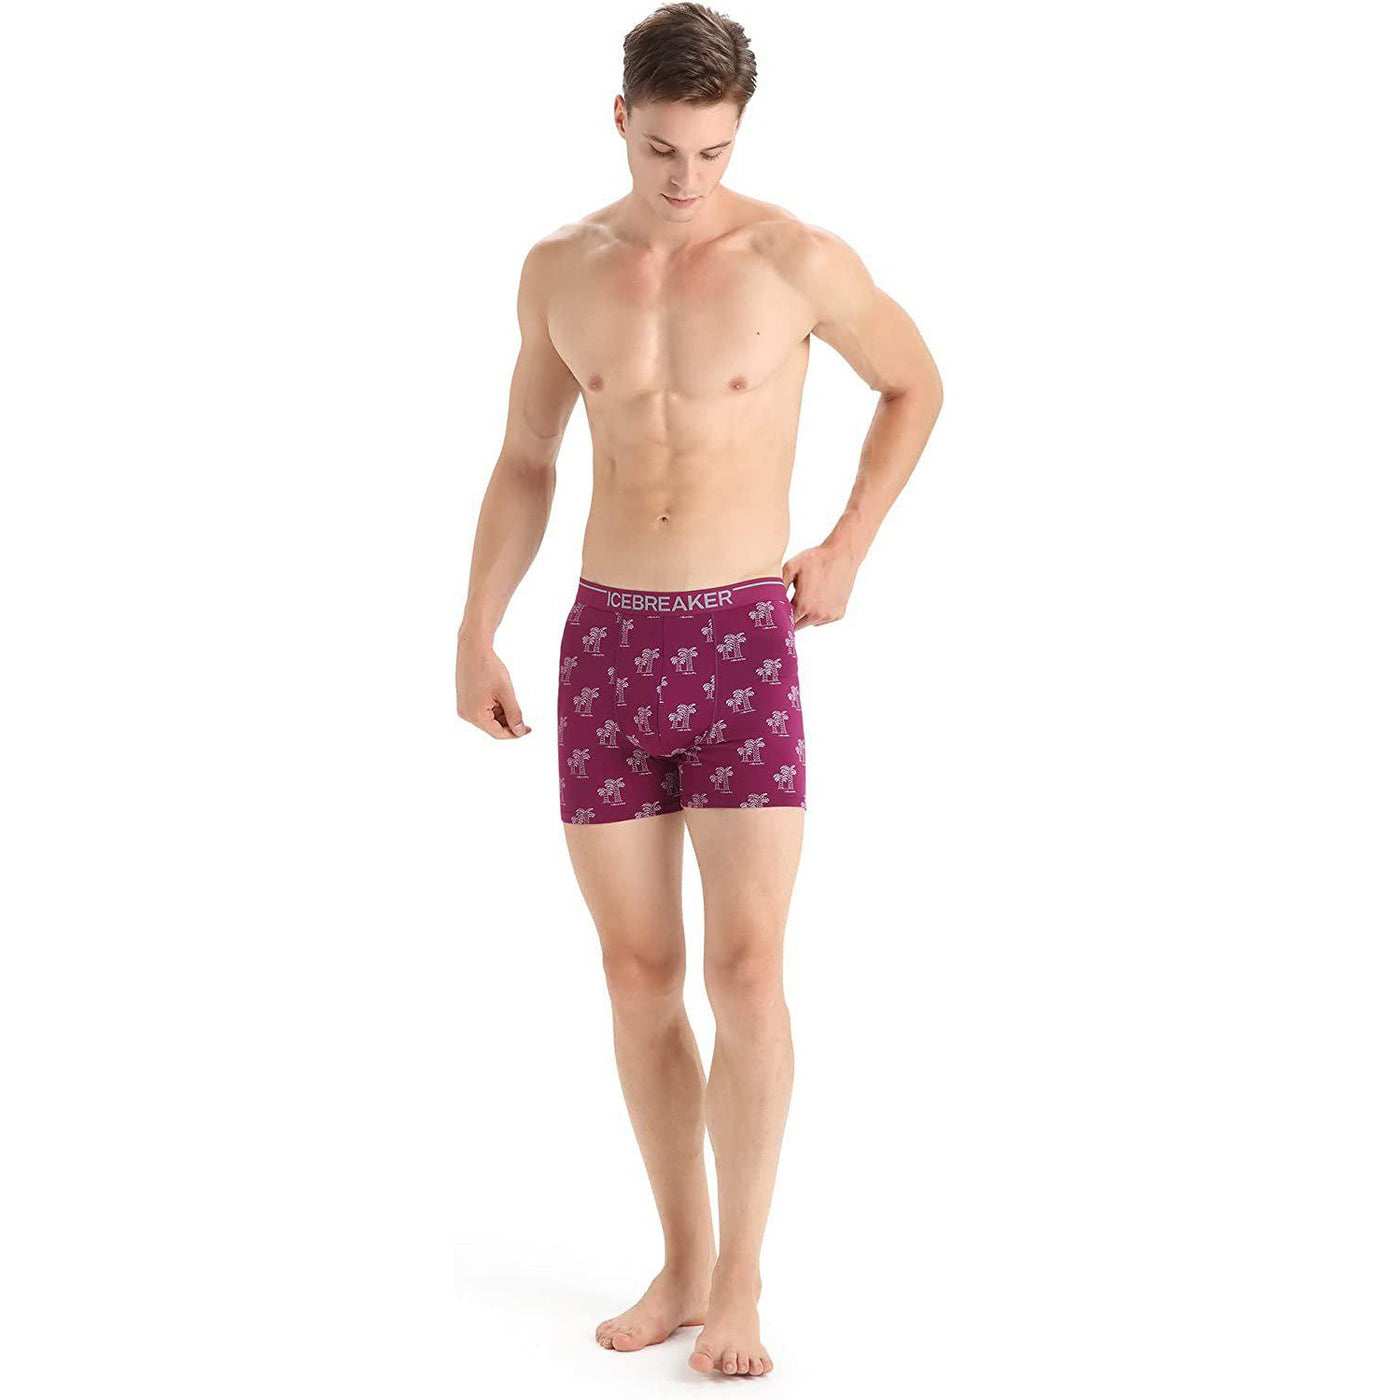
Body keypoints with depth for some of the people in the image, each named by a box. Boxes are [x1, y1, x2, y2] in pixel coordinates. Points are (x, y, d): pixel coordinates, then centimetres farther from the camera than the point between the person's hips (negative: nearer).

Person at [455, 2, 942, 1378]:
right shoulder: (560, 268, 4)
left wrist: (844, 552, 3)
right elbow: (525, 461, 12)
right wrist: (475, 635, 4)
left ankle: (740, 1283, 7)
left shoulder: (799, 259, -7)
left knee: (745, 977, -8)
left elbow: (916, 386, 10)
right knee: (638, 982, 7)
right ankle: (682, 1266, 21)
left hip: (744, 645, -3)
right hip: (604, 646, 4)